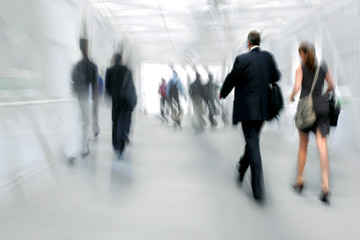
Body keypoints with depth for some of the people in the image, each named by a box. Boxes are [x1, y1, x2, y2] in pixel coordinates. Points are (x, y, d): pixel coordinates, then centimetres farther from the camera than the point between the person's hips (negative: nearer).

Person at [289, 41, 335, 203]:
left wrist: (291, 97, 7)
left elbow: (297, 87, -12)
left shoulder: (301, 67, -1)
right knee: (322, 145, -4)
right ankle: (325, 185, -13)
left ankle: (299, 180, 21)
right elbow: (332, 86, 11)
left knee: (303, 145, 11)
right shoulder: (323, 66, 9)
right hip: (322, 106, 2)